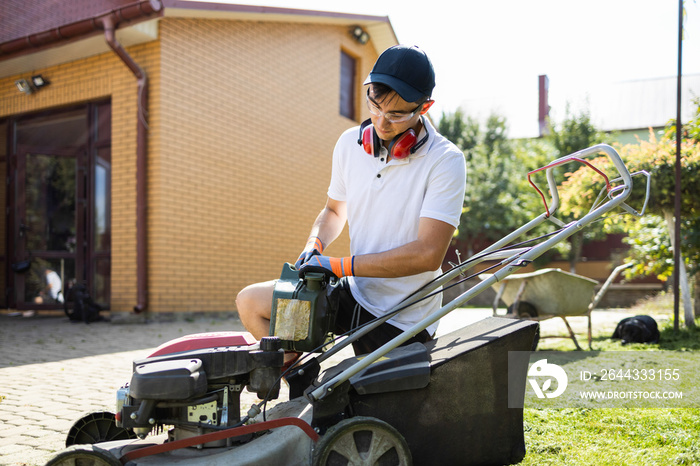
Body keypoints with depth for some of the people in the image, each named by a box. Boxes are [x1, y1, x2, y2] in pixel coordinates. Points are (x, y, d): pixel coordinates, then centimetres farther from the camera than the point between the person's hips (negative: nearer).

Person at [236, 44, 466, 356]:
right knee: (251, 302, 1)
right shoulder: (349, 144, 0)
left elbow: (428, 253, -25)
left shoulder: (445, 161, -18)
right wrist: (314, 246, -5)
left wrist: (340, 266, -23)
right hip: (354, 293, 6)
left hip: (403, 323, -5)